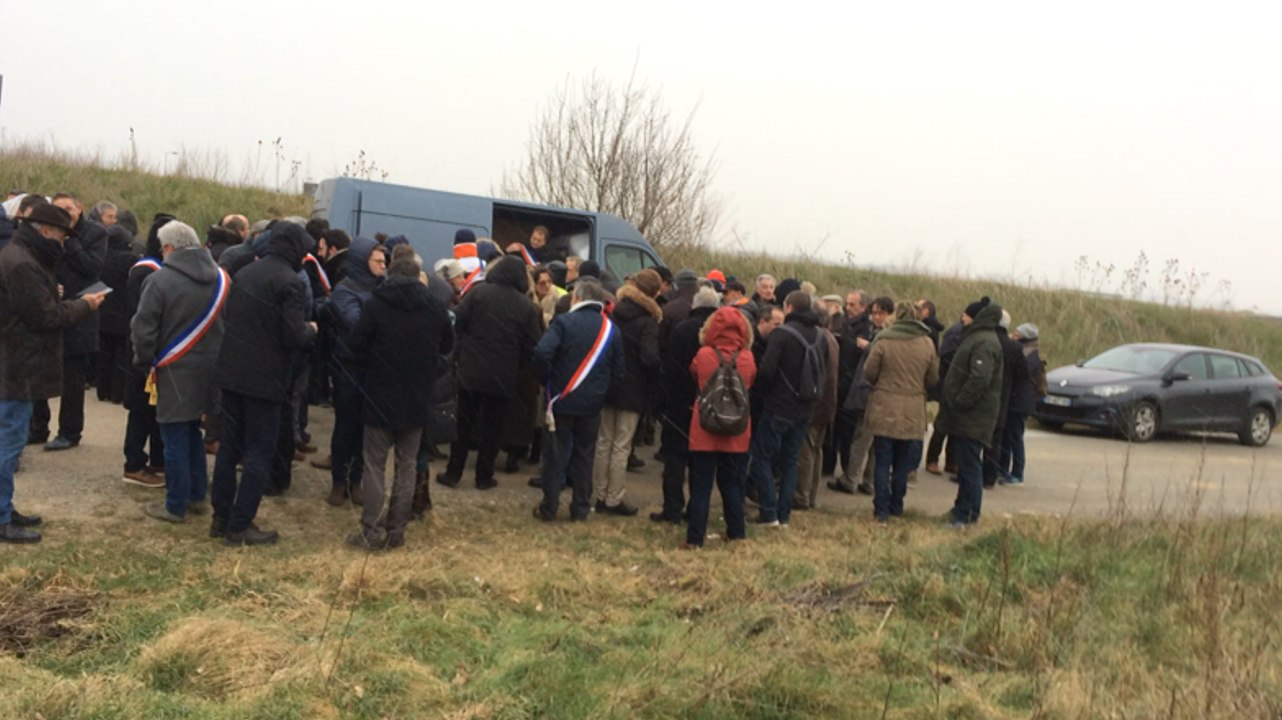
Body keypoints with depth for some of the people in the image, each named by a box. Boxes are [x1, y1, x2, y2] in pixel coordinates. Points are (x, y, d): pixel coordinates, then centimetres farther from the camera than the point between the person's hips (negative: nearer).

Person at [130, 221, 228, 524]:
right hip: (209, 368, 6)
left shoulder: (161, 280, -14)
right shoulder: (221, 277, 4)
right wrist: (215, 355, 14)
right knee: (193, 431, 20)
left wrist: (145, 361, 4)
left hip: (176, 370, -6)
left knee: (176, 438, 3)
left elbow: (143, 329, -12)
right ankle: (197, 496, 27)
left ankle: (176, 506, 12)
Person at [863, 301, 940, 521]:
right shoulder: (927, 343, -2)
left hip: (884, 408, -2)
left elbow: (869, 373, -6)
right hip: (912, 411, 2)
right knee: (902, 462, 15)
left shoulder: (883, 340, -10)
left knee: (882, 462, 4)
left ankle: (881, 509, 3)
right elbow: (933, 379, 5)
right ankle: (896, 507, 23)